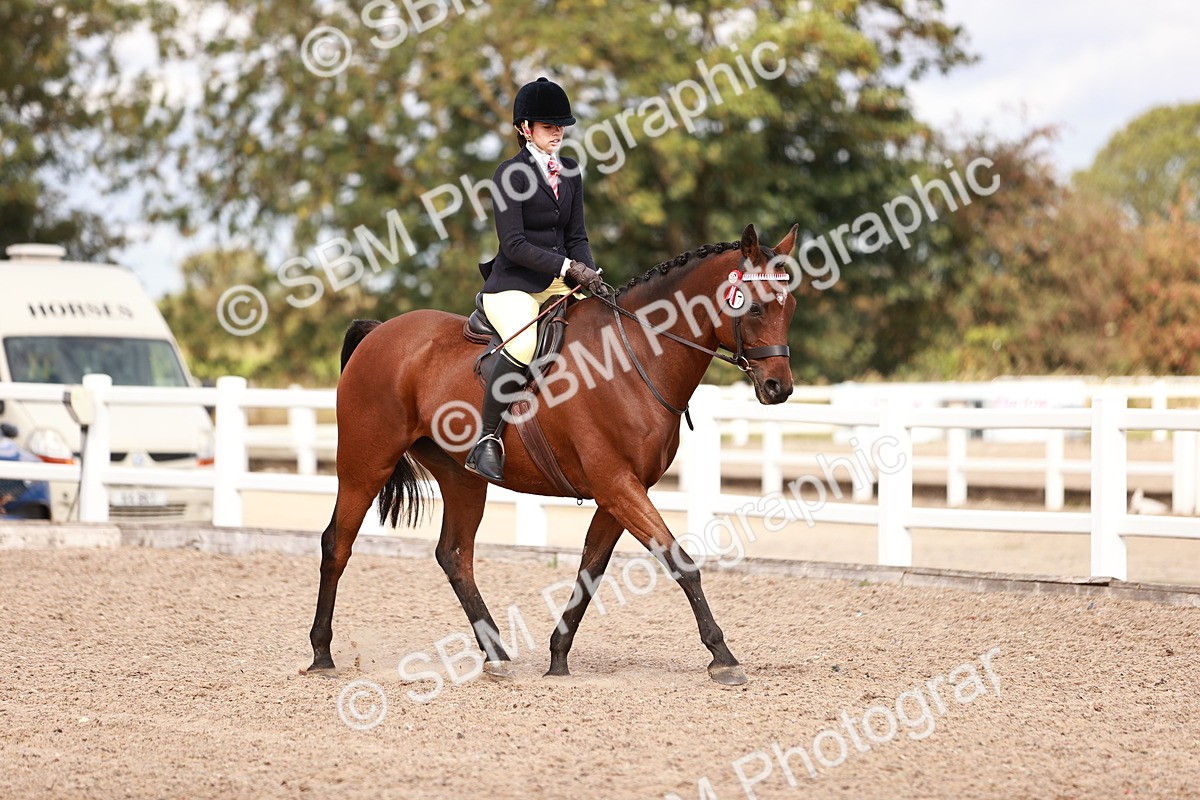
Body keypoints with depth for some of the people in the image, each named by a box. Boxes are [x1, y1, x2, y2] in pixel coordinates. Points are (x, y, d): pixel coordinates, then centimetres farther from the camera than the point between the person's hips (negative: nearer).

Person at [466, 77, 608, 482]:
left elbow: (576, 235, 13)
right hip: (513, 286, -7)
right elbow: (514, 244, -15)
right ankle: (486, 439, -25)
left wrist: (590, 274, -7)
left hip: (561, 284, 7)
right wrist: (569, 267, -21)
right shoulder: (510, 174, -8)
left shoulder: (570, 171, 13)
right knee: (524, 343, -36)